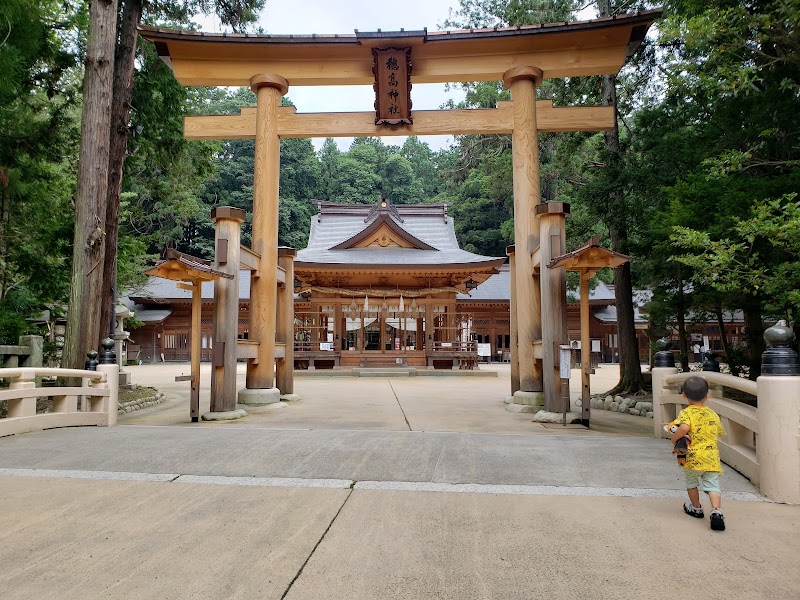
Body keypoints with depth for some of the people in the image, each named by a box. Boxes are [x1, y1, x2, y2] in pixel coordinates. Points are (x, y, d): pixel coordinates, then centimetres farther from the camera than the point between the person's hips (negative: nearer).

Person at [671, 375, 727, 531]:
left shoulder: (686, 413, -10)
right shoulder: (713, 415, 8)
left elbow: (684, 427, -30)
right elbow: (719, 432, 22)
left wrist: (674, 438, -15)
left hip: (693, 458, -3)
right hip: (712, 458, 3)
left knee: (692, 483, 20)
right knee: (713, 486, 3)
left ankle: (696, 508, 36)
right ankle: (717, 512, -18)